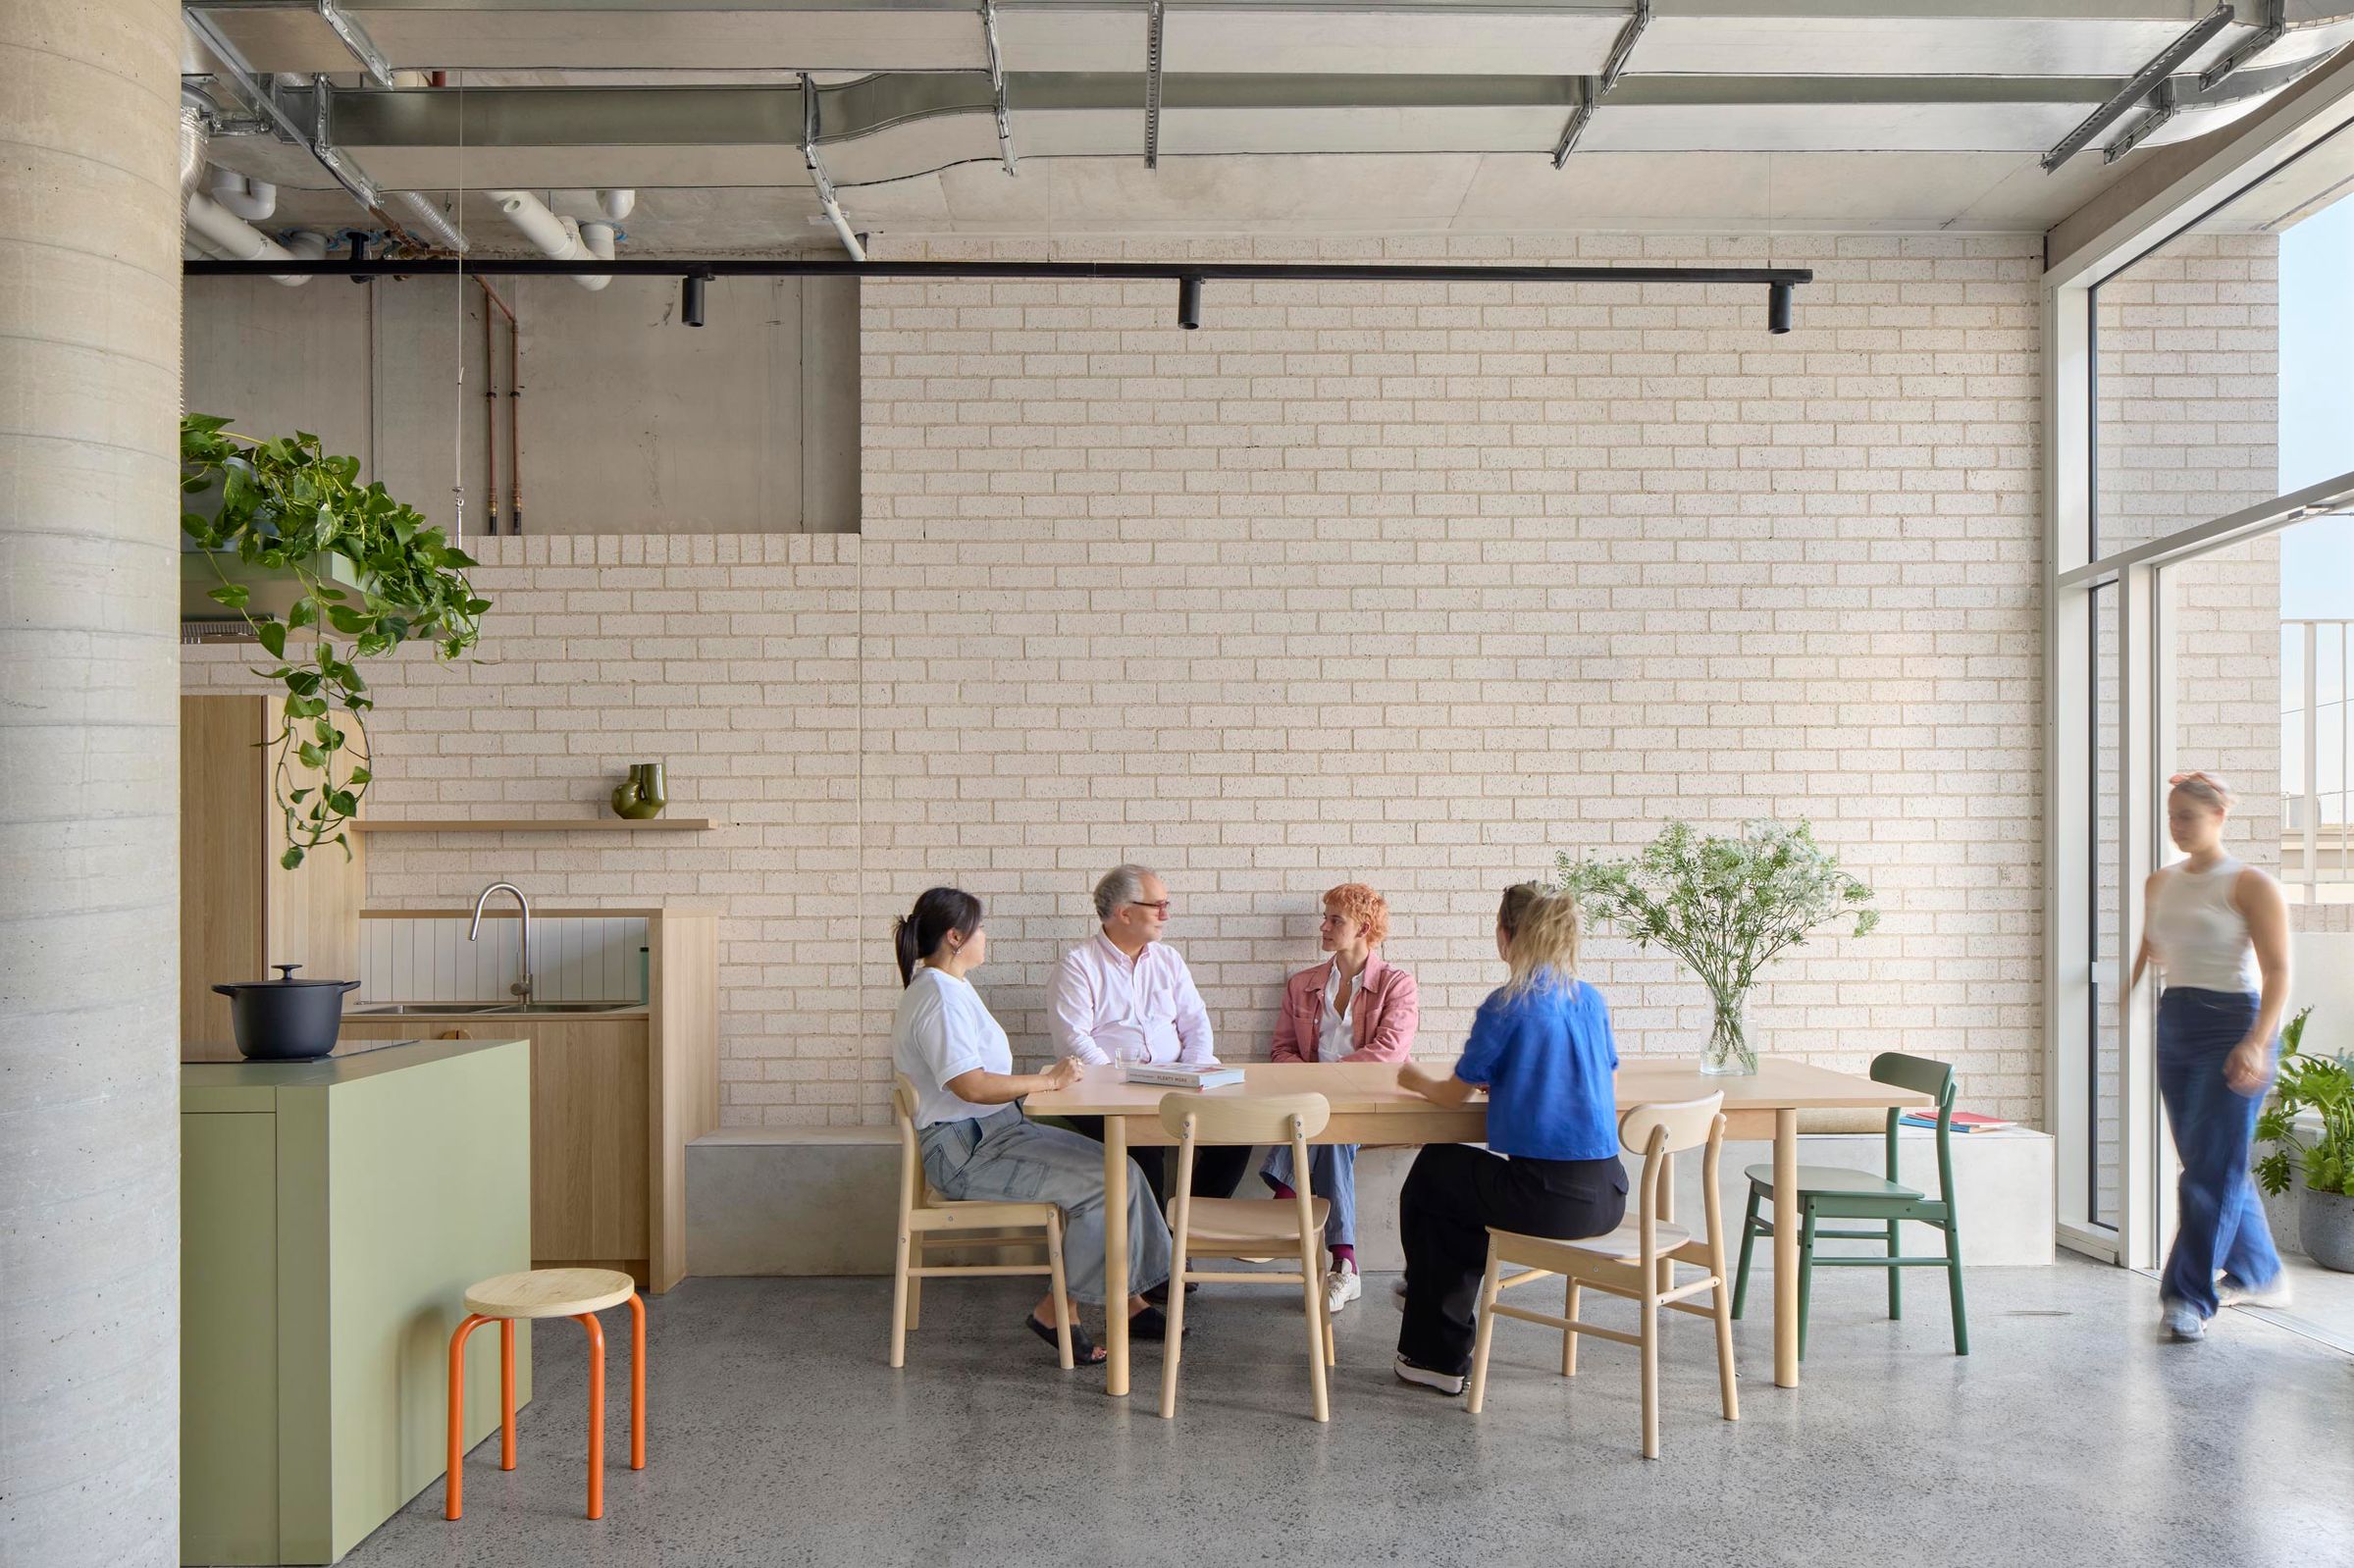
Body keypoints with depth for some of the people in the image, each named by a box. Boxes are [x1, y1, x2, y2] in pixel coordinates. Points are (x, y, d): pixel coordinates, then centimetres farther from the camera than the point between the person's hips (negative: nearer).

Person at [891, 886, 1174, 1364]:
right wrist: (1049, 1080, -17)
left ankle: (1129, 1302, 3)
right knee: (1106, 1181, -19)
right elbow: (970, 1086, -27)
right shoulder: (941, 995, -18)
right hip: (967, 1150, -11)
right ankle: (1055, 1312, -9)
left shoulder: (940, 988, 17)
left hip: (995, 1132, 11)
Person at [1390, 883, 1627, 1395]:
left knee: (1428, 1175, 21)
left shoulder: (1507, 1005, -10)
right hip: (1606, 1196, 7)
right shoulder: (1592, 1000, 9)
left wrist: (1415, 1079, 21)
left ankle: (1437, 1356, 27)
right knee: (1459, 1179, 30)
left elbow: (1453, 1096, 0)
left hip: (1546, 1198, -7)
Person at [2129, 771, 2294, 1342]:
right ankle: (2259, 1275, 29)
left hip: (2231, 1024, -7)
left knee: (2212, 1166, -10)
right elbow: (2149, 954, 21)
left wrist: (2256, 1042, -23)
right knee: (2207, 1162, 13)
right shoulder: (2158, 885, 12)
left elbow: (2278, 970, -13)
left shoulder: (2250, 884, -6)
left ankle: (2189, 1298, -8)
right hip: (2174, 1026, 7)